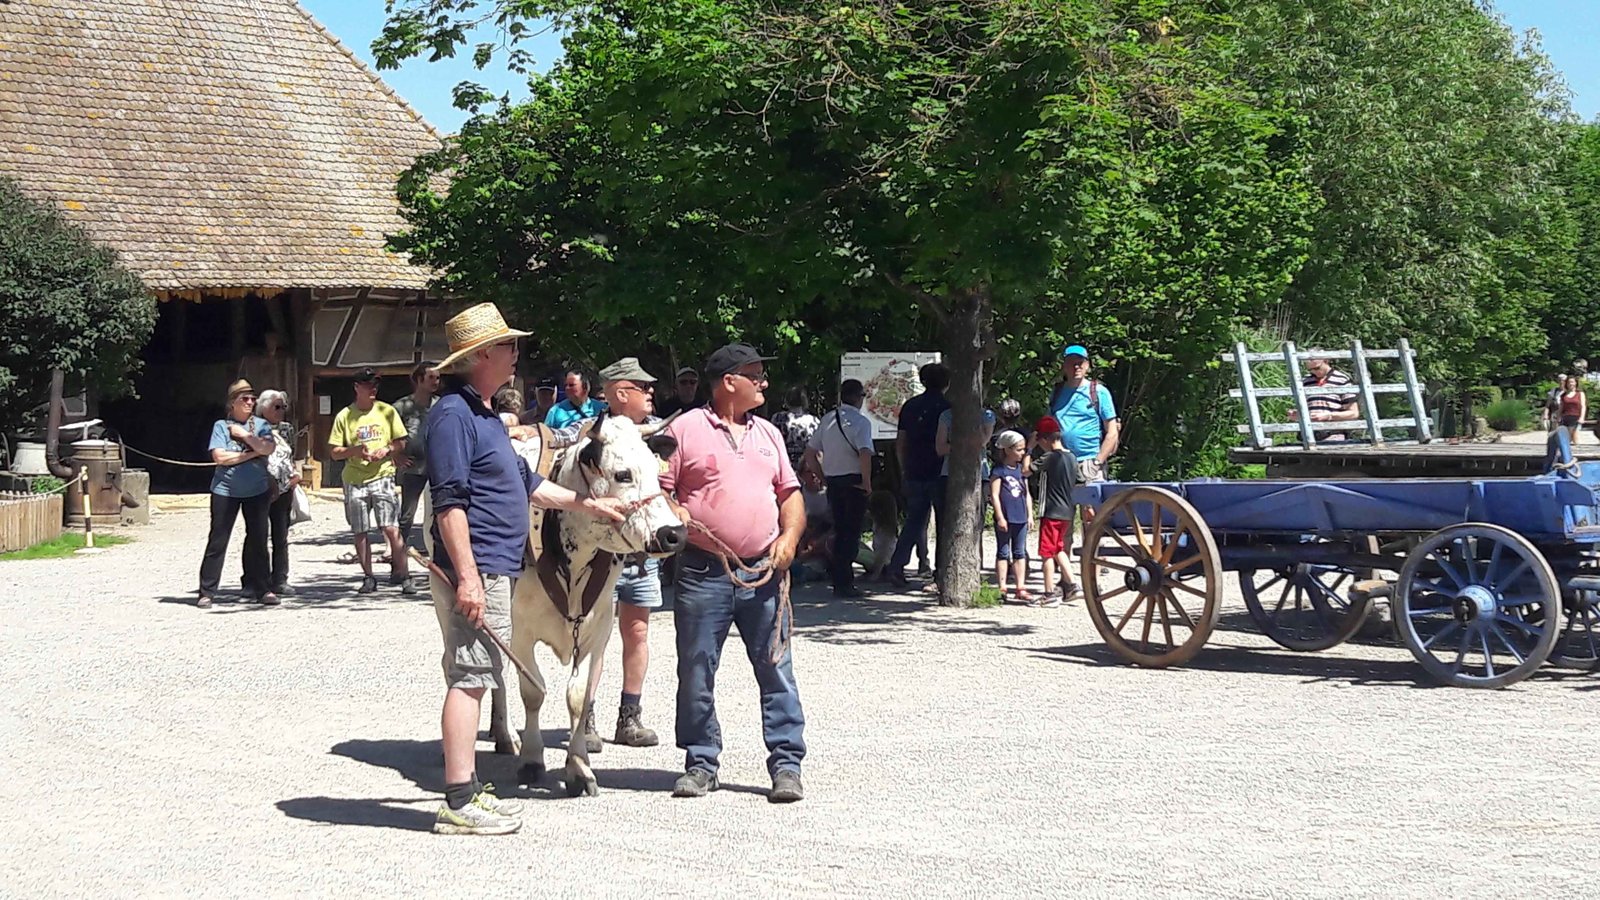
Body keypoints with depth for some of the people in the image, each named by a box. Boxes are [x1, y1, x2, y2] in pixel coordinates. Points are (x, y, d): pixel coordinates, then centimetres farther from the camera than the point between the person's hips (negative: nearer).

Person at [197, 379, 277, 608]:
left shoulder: (261, 425, 6)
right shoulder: (221, 426, -2)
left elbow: (268, 449, -11)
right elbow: (220, 457, -13)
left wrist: (243, 434, -10)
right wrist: (252, 453, -10)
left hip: (256, 490, 2)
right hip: (226, 490, -2)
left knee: (258, 540, 6)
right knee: (217, 541, -1)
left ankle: (263, 589, 14)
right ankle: (207, 592, 3)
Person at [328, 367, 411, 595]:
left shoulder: (387, 411, 6)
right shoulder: (344, 416, 4)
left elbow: (401, 442, 11)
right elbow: (334, 452, 5)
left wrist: (387, 450, -9)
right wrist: (355, 450, -13)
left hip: (382, 476, -1)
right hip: (354, 480, 1)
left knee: (391, 528, -10)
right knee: (360, 532, 5)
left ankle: (401, 576, -3)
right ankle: (368, 578, 15)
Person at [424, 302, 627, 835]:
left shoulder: (483, 415, 19)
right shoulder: (454, 414, -14)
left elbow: (526, 483, 28)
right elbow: (449, 502, -20)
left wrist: (587, 505, 28)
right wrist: (467, 577, -24)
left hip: (494, 572, 11)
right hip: (474, 573, -11)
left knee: (474, 680, 13)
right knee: (468, 680, -9)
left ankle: (469, 791, 20)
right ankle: (458, 804, -8)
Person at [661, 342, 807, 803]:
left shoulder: (767, 433, 16)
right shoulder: (685, 429, 2)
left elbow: (790, 493, 19)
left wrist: (790, 536, 2)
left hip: (763, 572, 3)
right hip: (703, 571, -3)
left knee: (777, 670, 0)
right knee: (696, 673, 3)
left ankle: (786, 764, 4)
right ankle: (701, 763, 15)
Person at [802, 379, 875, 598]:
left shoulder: (827, 419, 9)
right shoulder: (860, 421, -11)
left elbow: (810, 453, 11)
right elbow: (865, 454, -25)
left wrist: (824, 477, 16)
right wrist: (867, 482, -14)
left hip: (832, 481, 6)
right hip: (854, 481, -6)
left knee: (839, 531, 14)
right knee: (852, 533, -2)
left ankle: (839, 581, 17)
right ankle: (845, 584, -5)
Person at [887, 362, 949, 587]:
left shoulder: (910, 406, 8)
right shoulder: (946, 407, -6)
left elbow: (900, 442, 11)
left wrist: (904, 470, 20)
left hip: (914, 474, 4)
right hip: (940, 474, -4)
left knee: (914, 520, 11)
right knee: (945, 523, 5)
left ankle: (896, 566, 0)